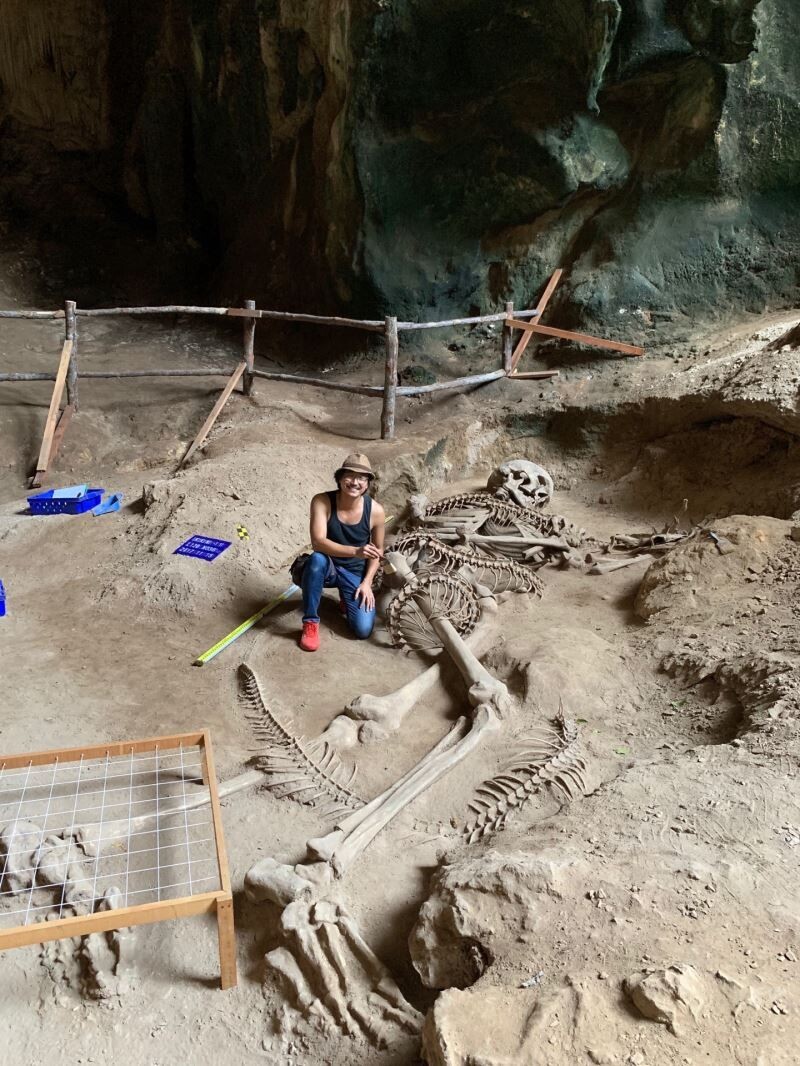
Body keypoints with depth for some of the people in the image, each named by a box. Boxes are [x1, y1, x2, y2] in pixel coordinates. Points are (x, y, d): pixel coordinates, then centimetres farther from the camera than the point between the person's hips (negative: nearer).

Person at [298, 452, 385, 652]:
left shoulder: (376, 511, -15)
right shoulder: (322, 501, -21)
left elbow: (378, 551, 0)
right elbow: (318, 542, -32)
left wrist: (366, 582, -11)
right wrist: (355, 551, -45)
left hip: (355, 573, 1)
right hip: (327, 568, -1)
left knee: (363, 630, -17)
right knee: (317, 559, -39)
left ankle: (347, 597, 19)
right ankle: (310, 623, -21)